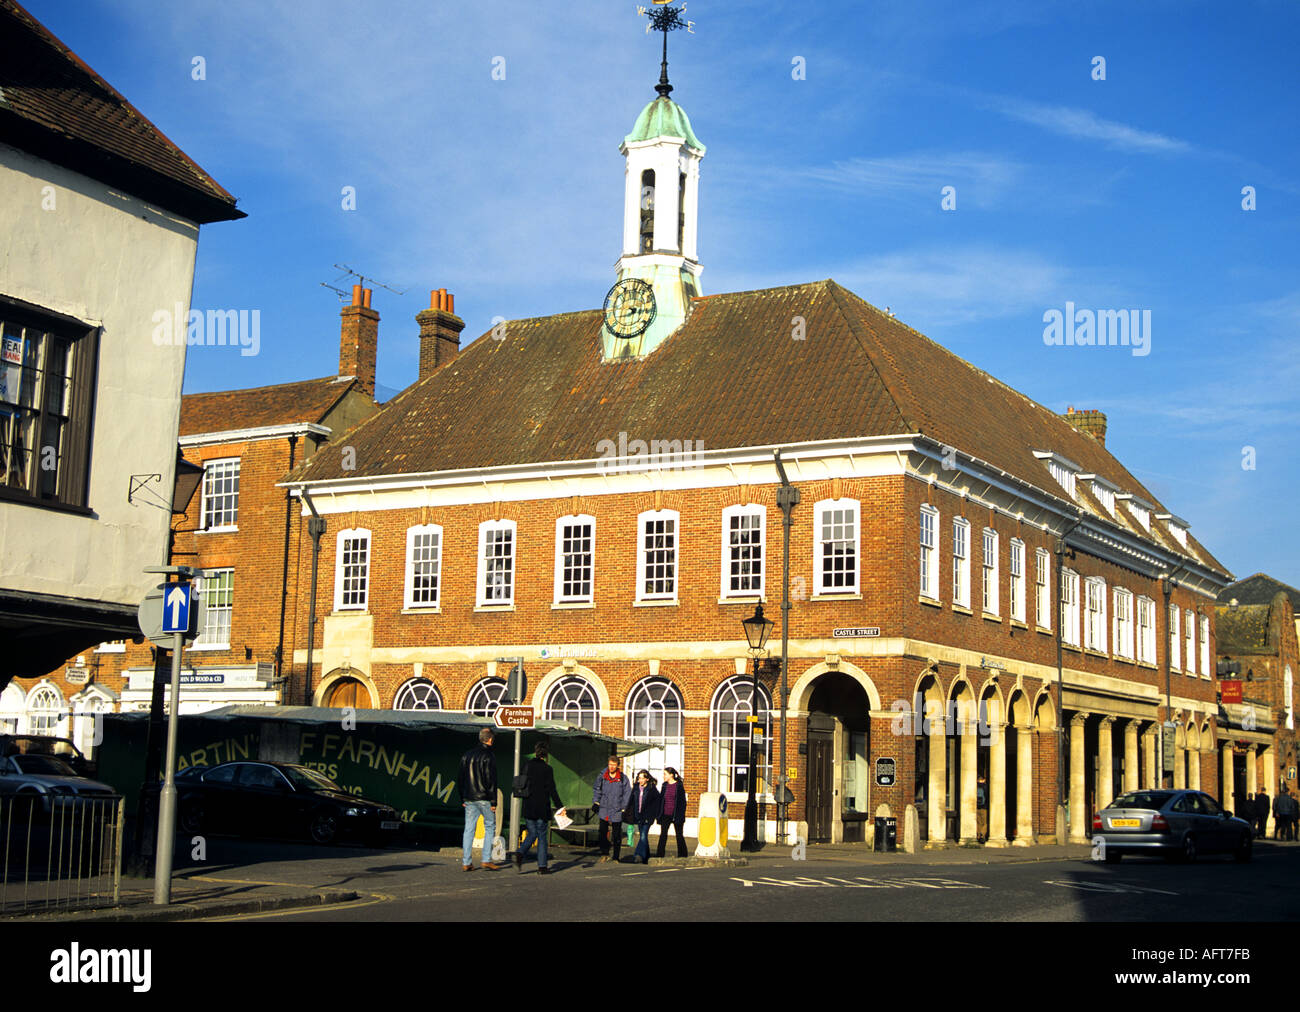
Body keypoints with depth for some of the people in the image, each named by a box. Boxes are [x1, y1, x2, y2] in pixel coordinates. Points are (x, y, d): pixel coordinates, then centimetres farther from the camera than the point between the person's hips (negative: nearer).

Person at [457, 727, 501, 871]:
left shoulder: (466, 755, 11)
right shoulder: (488, 757, -10)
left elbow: (460, 779, 14)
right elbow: (491, 781, -13)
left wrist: (462, 799, 18)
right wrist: (493, 802, -10)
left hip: (469, 799, 6)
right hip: (484, 799, -6)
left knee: (469, 829, 6)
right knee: (490, 827, 6)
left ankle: (466, 862, 3)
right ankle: (486, 859, 1)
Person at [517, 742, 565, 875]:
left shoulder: (527, 766, 4)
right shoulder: (547, 769, -10)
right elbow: (552, 790, -11)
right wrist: (559, 806, -5)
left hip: (528, 808, 4)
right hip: (542, 808, -4)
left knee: (532, 833, 16)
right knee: (542, 836, 5)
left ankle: (520, 853, -9)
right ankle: (542, 866, 6)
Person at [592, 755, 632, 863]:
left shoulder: (623, 779, 0)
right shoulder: (602, 777, 5)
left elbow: (627, 794, 3)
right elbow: (597, 791, 16)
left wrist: (624, 808, -1)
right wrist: (595, 802, 4)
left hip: (617, 810, -1)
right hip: (604, 809, 1)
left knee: (617, 835, 4)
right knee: (603, 832, -11)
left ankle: (616, 857, 12)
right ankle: (604, 853, -2)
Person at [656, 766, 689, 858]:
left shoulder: (679, 785, -6)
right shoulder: (664, 785, 8)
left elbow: (683, 801, -5)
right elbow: (660, 800, 12)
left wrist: (681, 815, -10)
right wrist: (659, 814, 7)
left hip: (676, 815, -4)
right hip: (665, 815, 4)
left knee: (679, 835, 6)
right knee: (663, 834, 1)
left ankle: (682, 854, 16)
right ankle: (659, 854, 3)